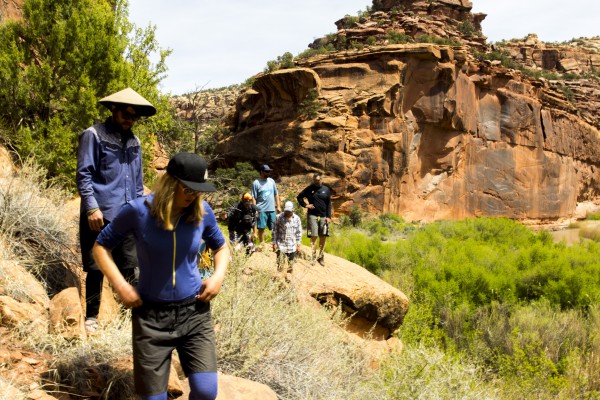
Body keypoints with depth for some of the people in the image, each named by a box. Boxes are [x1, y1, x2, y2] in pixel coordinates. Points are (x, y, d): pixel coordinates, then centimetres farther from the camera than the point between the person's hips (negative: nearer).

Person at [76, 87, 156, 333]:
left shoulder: (133, 141, 15)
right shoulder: (94, 135, -4)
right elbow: (83, 175, -9)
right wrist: (92, 207, -16)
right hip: (100, 214, -5)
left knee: (129, 266, 9)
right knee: (96, 268, 2)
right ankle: (91, 317, 13)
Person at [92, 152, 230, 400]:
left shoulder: (202, 212, -4)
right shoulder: (138, 211, -11)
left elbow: (221, 248, 15)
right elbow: (101, 247, 0)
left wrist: (219, 275, -5)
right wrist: (120, 286, -11)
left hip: (194, 313, 2)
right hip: (151, 316, -1)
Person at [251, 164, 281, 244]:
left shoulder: (271, 181, 9)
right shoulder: (256, 183, -5)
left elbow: (276, 194, 15)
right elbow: (254, 198, -7)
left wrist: (278, 206, 11)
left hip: (272, 209, 4)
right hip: (262, 210, -4)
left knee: (274, 228, 8)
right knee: (261, 228, 2)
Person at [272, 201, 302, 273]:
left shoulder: (297, 218, 3)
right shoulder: (279, 217, -5)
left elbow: (299, 232, 9)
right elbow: (275, 231, 0)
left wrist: (298, 244, 6)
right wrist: (274, 243, -2)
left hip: (292, 246, 2)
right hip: (281, 245, -2)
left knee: (291, 264, 9)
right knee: (280, 264, -7)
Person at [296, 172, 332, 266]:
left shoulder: (326, 190, 7)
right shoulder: (309, 189, 2)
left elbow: (329, 204, 8)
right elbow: (299, 197, 11)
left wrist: (329, 217, 1)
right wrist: (305, 205, -3)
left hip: (323, 216, 2)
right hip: (312, 215, -2)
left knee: (323, 237, 4)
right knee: (313, 236, -5)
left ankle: (321, 257, 15)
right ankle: (313, 256, 2)